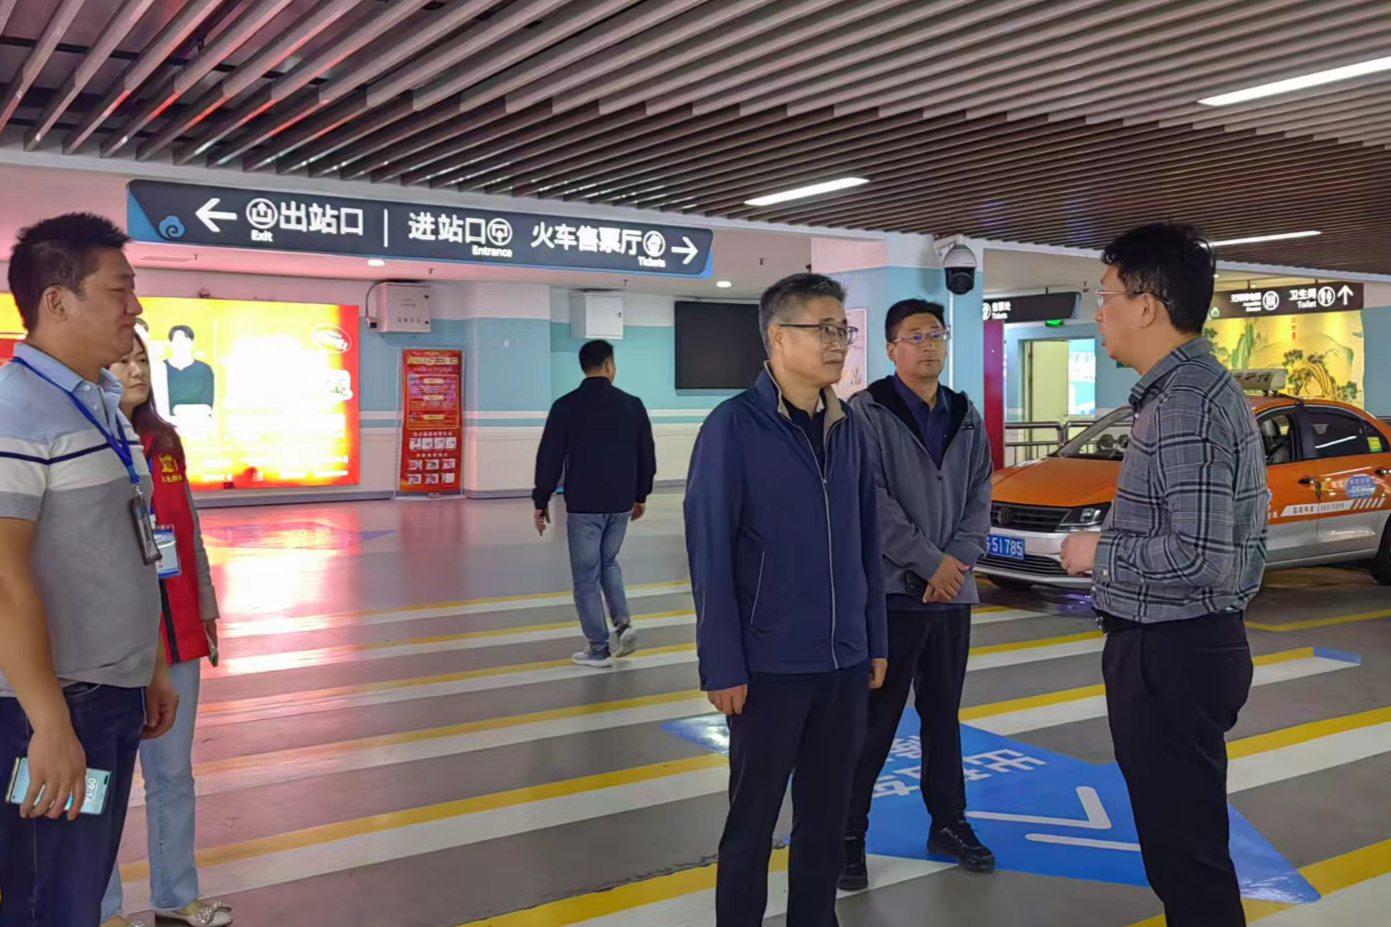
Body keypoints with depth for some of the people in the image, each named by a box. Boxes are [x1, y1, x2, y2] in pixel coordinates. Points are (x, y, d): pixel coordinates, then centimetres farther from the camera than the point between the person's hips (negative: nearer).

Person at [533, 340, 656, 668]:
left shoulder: (565, 406, -7)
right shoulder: (632, 405, 1)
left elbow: (549, 458, -6)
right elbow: (647, 456, 7)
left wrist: (541, 501, 4)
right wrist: (641, 496, 21)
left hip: (583, 506, -3)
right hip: (620, 504, 3)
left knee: (586, 577, 6)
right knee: (608, 562, 25)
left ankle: (599, 648, 10)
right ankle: (623, 624, 10)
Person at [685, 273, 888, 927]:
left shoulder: (848, 426, 6)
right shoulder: (734, 426, -12)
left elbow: (866, 543, 11)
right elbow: (709, 554, -12)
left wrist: (875, 640, 11)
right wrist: (722, 665, -13)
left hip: (845, 662, 5)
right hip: (769, 665, -5)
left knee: (826, 814, 17)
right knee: (753, 820, 10)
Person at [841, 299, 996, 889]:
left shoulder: (966, 418, 11)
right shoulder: (866, 413, -8)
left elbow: (980, 497, 7)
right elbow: (870, 502, -15)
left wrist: (960, 560, -9)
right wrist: (931, 563, -16)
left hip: (952, 593, 6)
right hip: (889, 593, -6)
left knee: (944, 714, 17)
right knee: (872, 721, 1)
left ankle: (948, 823, 31)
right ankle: (848, 834, 14)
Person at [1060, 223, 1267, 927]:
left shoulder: (1184, 405, -21)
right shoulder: (1206, 387, 12)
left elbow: (1202, 556, -27)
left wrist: (1099, 554, -14)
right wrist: (1117, 549, 13)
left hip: (1169, 655, -10)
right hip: (1187, 644, 10)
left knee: (1183, 847, 2)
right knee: (1187, 836, 21)